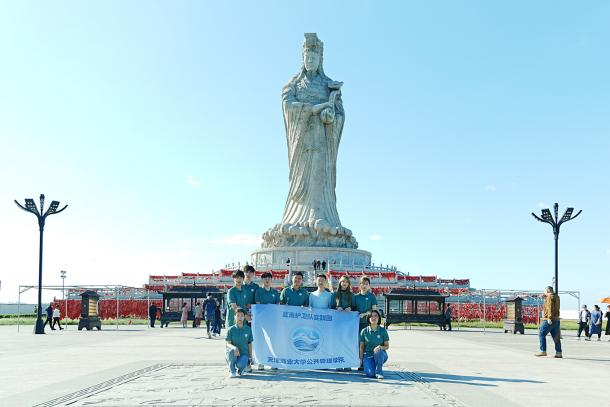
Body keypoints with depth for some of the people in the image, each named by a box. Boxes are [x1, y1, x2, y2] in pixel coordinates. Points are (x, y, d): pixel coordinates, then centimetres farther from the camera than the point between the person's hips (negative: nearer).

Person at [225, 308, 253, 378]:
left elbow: (250, 343, 8)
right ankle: (232, 371, -13)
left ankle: (241, 369, 9)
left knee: (240, 365, -33)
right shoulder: (231, 329, -3)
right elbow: (228, 344, -7)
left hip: (244, 354, 0)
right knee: (232, 350, -37)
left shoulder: (248, 329, 2)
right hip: (233, 354, 0)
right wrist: (234, 348, -29)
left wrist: (250, 356, 3)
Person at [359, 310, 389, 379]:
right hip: (368, 355, 0)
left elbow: (387, 346, -1)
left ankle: (379, 372, -16)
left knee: (378, 352, -37)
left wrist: (380, 347, -22)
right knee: (370, 374, -25)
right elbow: (361, 347, 5)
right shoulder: (364, 331, -1)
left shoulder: (383, 331, -3)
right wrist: (361, 359, -2)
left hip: (381, 355, 0)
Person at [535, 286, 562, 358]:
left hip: (550, 320, -9)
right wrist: (545, 296, 23)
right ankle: (559, 353, 5)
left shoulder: (550, 297, -10)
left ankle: (543, 351, -8)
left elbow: (550, 307, -20)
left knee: (541, 334, -4)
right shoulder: (556, 297, 19)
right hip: (556, 320, 9)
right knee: (556, 337, 7)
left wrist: (549, 318, -25)